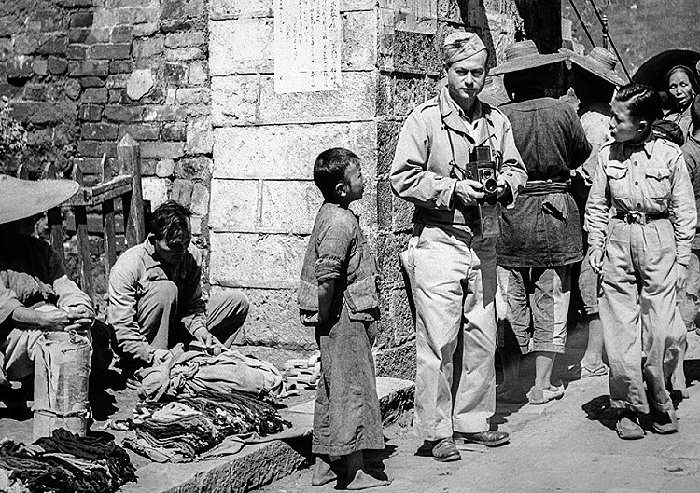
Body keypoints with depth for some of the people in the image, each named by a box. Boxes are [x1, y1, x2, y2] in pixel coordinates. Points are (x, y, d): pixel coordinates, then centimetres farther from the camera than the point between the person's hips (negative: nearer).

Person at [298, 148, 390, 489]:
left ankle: (325, 464, 23)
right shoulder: (341, 222, -19)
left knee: (331, 387, 15)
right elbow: (326, 277, -28)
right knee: (353, 388, -3)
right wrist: (325, 316, -17)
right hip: (346, 320, -10)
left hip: (336, 321, 10)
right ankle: (355, 471, 3)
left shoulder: (328, 213, 12)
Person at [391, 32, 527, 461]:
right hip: (439, 241, -6)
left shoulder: (496, 120, 12)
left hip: (483, 243, 6)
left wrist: (504, 185, -3)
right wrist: (452, 189, -16)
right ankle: (436, 432, 3)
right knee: (438, 340, -5)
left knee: (482, 337, 10)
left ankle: (473, 420, 24)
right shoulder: (424, 119, -4)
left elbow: (516, 168, 20)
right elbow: (402, 178, -8)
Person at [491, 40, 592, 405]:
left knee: (511, 303, 8)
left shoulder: (499, 117, -9)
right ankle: (542, 385, 11)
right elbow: (582, 155, 9)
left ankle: (510, 383, 12)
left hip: (509, 214, 0)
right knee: (550, 301, 8)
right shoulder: (562, 112, -6)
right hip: (555, 211, 0)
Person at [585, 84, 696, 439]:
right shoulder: (607, 154, 3)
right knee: (621, 332, 0)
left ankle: (659, 402, 18)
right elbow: (596, 205, 12)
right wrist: (596, 245, 3)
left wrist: (682, 259, 1)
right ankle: (628, 407, 12)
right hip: (618, 240, 2)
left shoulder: (669, 155, -3)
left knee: (662, 332, -3)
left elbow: (684, 211, 3)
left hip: (659, 240, -2)